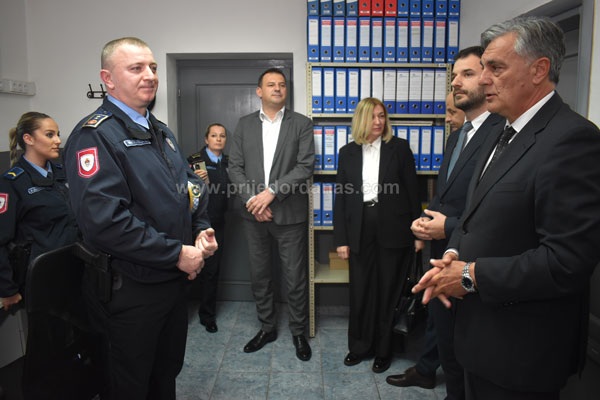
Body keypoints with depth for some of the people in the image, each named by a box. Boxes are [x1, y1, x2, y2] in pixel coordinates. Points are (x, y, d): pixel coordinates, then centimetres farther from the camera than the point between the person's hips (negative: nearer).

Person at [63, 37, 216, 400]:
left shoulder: (161, 132, 12)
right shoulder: (95, 135, -17)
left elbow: (191, 186, 18)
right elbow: (104, 221, -27)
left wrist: (201, 230, -1)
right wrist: (176, 253, -22)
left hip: (175, 279, 8)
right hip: (131, 288, -7)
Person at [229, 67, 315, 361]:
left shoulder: (301, 124, 0)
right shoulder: (245, 124, 9)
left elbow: (306, 166, -10)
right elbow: (235, 166, 4)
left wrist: (272, 191, -18)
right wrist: (251, 199, -10)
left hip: (289, 214, -3)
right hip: (254, 215, 3)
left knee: (295, 277, 5)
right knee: (259, 274, 14)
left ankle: (298, 332, 25)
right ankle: (267, 328, 33)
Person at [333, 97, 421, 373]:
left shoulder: (399, 148, 1)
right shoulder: (347, 153, 6)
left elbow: (412, 191, 1)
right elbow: (341, 197, 5)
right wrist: (341, 239, 1)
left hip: (392, 230, -2)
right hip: (360, 231, 2)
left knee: (388, 291, 8)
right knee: (360, 291, 8)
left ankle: (383, 350, 26)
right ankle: (359, 347, 29)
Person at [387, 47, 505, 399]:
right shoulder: (457, 135, 11)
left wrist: (449, 227, -20)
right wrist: (427, 220, 0)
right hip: (442, 251, 9)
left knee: (458, 331, 10)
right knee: (438, 317, 26)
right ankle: (425, 371, 48)